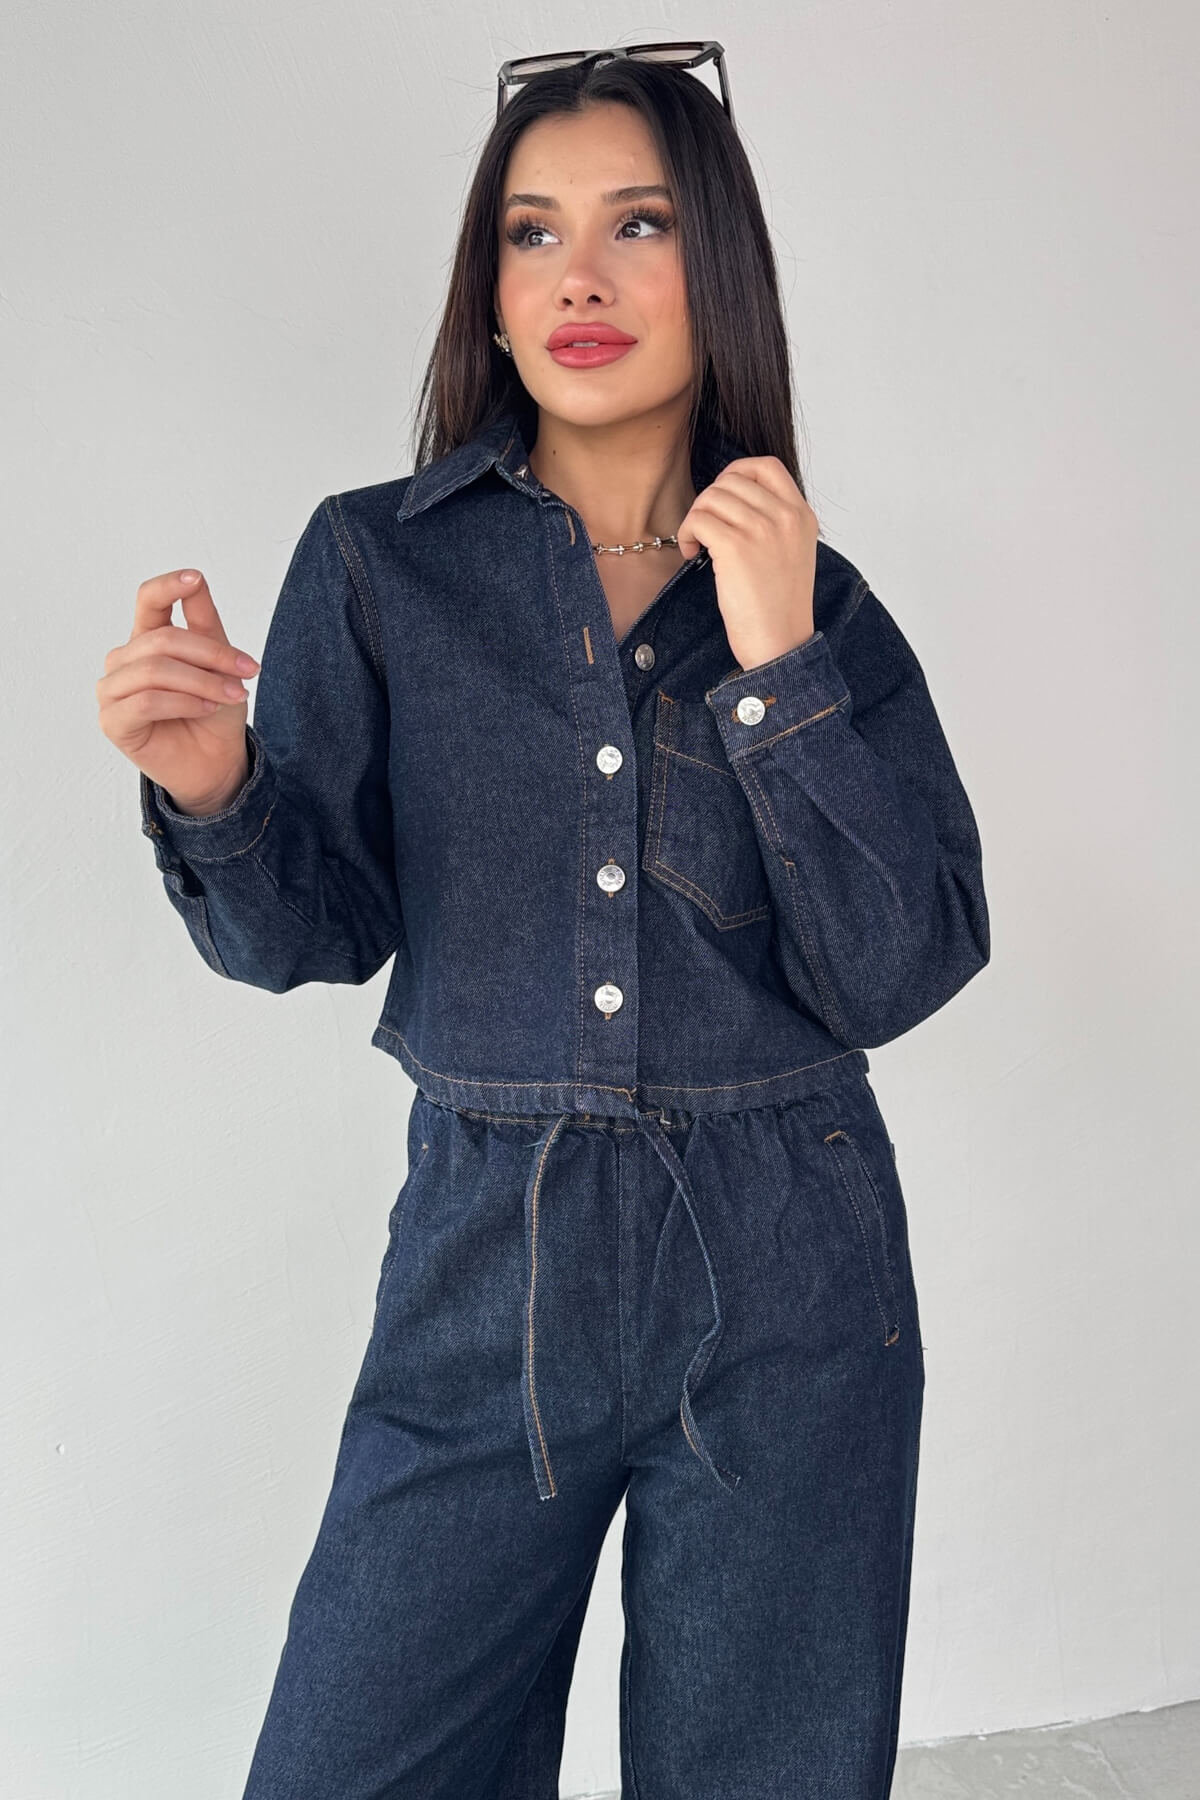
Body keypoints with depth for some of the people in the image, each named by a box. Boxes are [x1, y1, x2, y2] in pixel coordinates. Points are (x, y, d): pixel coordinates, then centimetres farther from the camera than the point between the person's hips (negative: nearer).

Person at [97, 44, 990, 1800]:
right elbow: (313, 933, -2)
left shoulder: (823, 605, 1)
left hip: (784, 1277, 1)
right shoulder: (376, 562, 0)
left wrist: (778, 661, -15)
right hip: (487, 1259, 0)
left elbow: (898, 975, -7)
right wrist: (211, 787, -23)